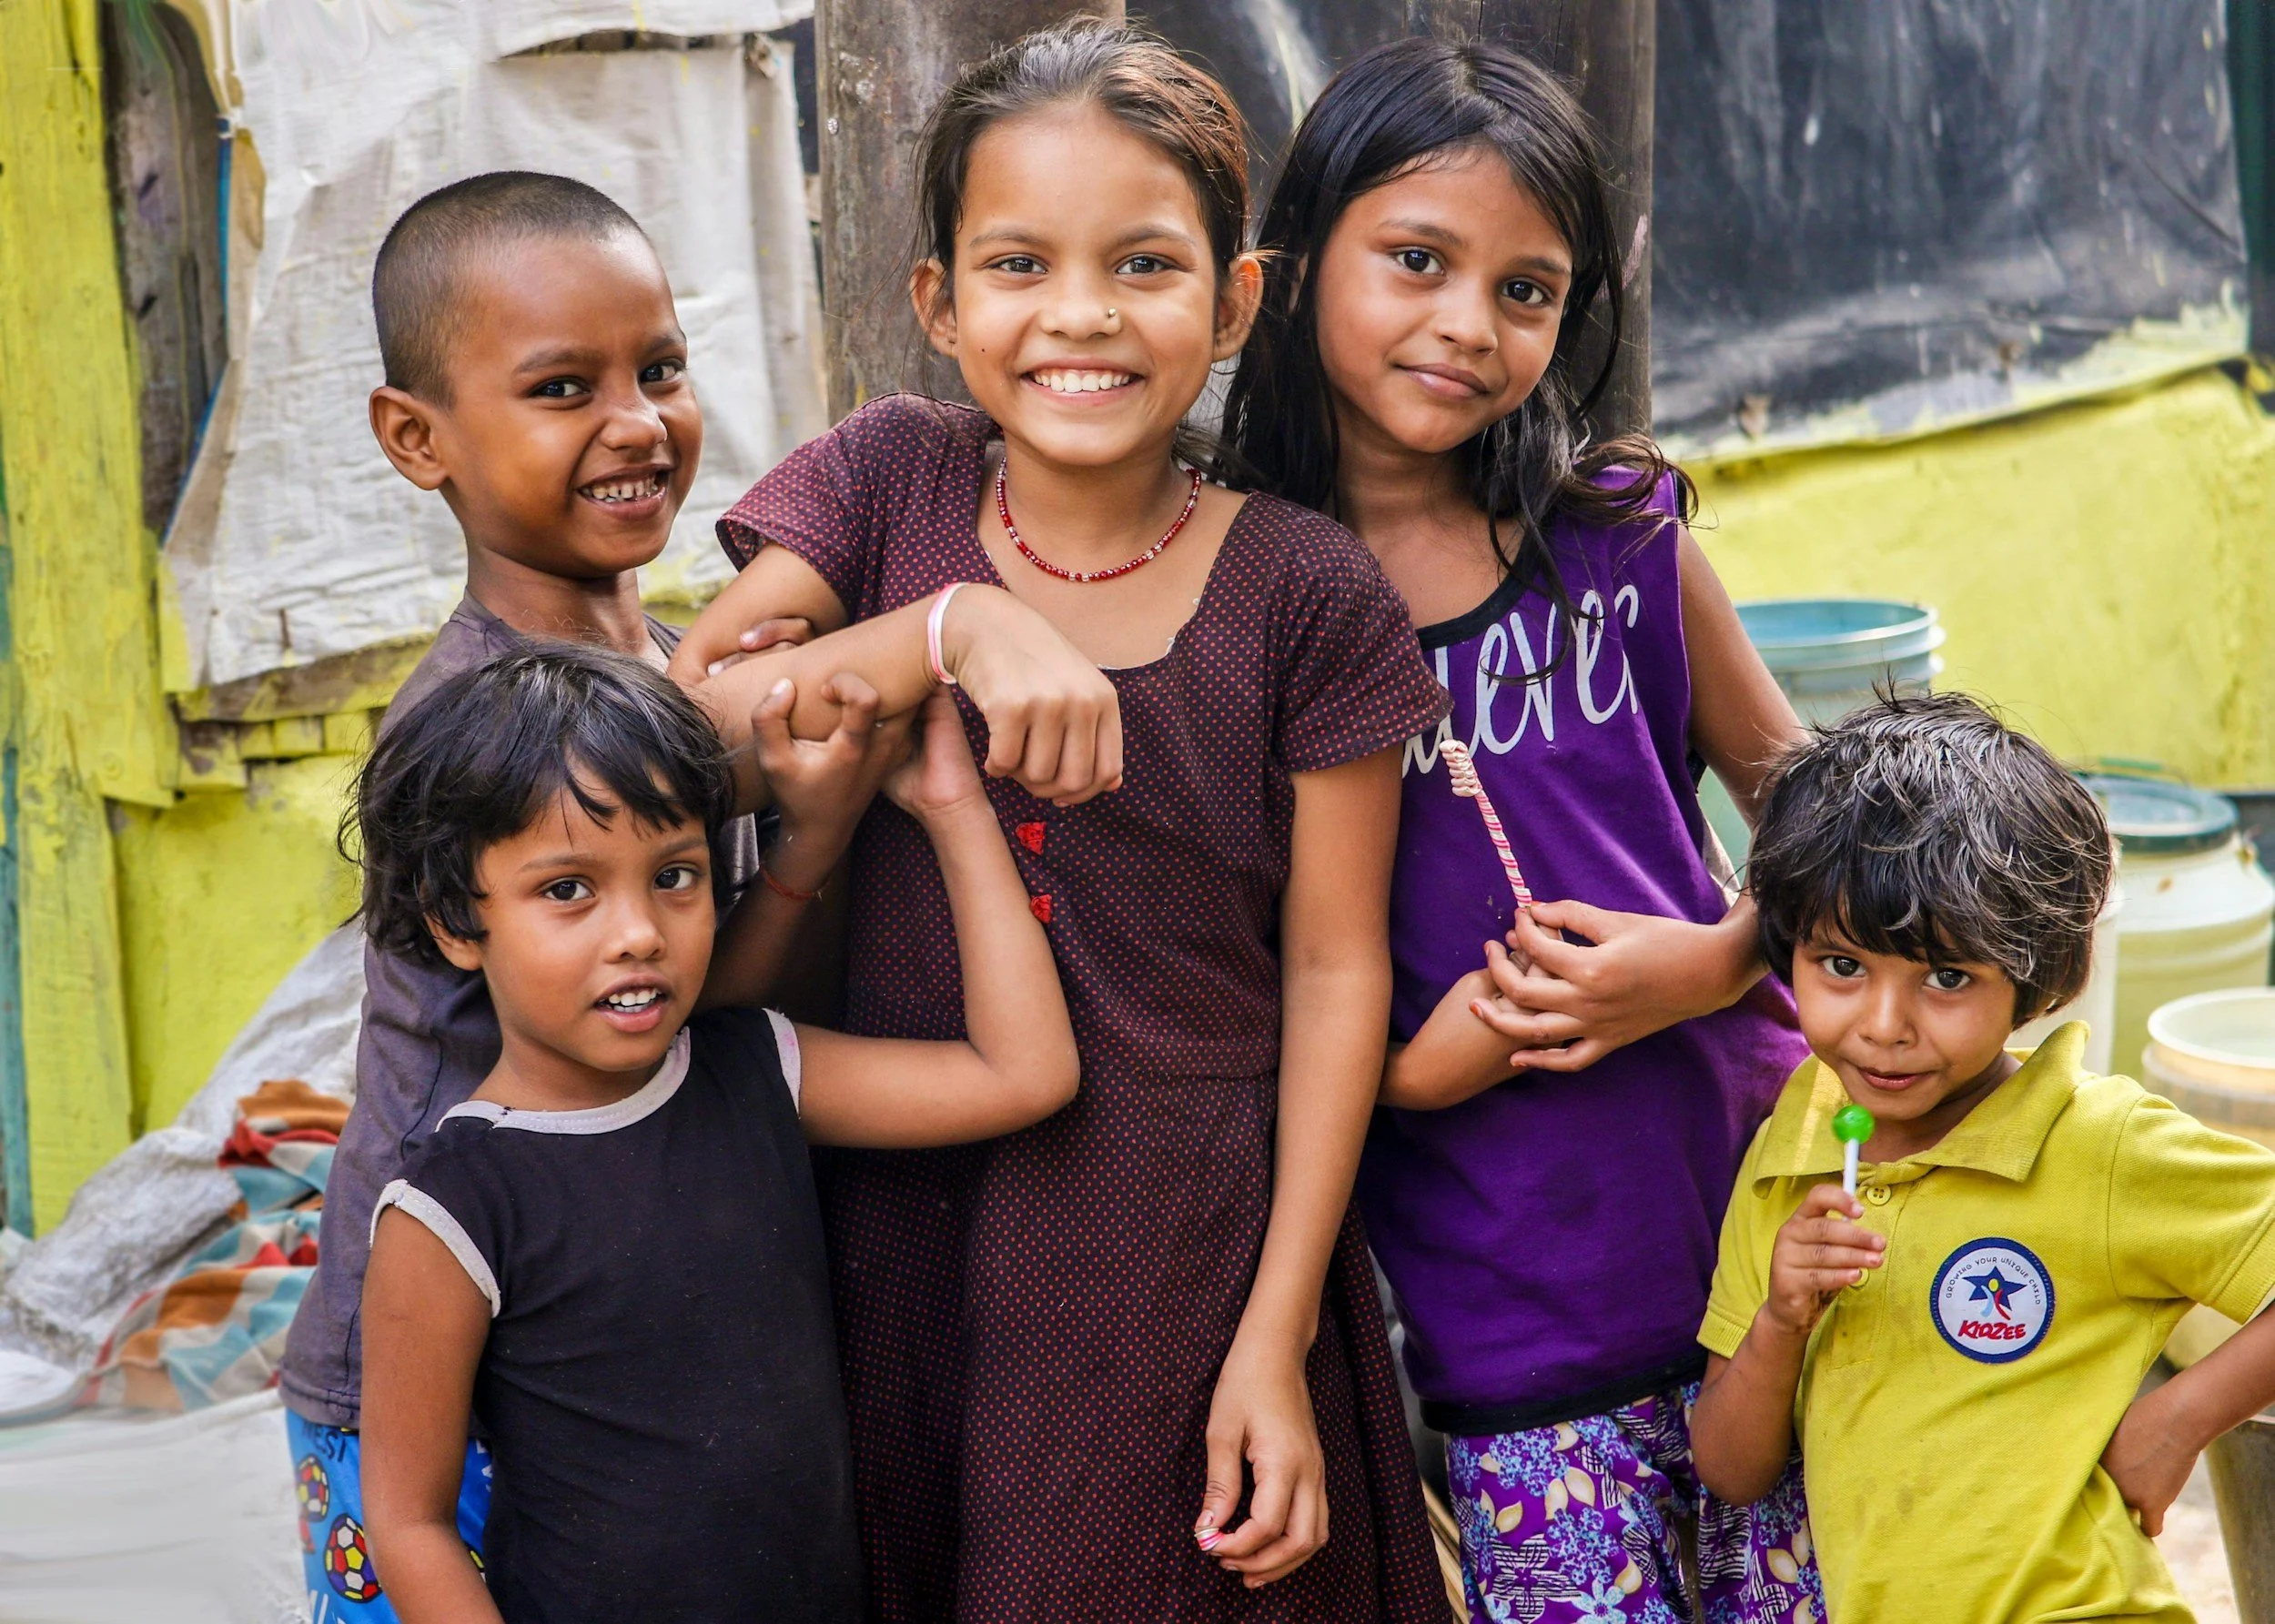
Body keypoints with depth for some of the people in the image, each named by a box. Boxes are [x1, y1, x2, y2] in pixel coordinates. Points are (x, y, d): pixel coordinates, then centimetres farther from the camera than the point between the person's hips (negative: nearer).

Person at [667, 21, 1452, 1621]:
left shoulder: (1304, 593, -8)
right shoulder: (893, 481, -1)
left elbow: (1335, 967, -5)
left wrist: (1276, 1338, -7)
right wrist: (948, 633, -22)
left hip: (1186, 1248, -2)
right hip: (905, 1214, 2)